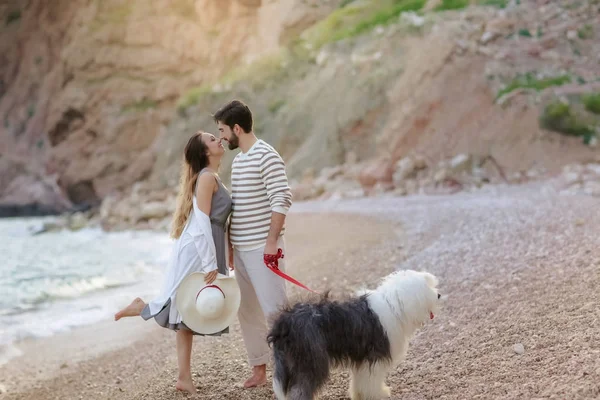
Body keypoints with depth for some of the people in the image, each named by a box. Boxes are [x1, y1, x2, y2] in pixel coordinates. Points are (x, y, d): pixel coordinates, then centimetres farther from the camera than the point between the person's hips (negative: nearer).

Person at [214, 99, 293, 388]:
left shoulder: (266, 156, -12)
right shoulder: (238, 160, 14)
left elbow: (282, 199, -19)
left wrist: (272, 240, -22)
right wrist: (230, 244, 18)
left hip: (262, 247, -9)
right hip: (241, 248, 9)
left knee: (274, 307, -8)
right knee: (247, 309, 11)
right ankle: (259, 369, 20)